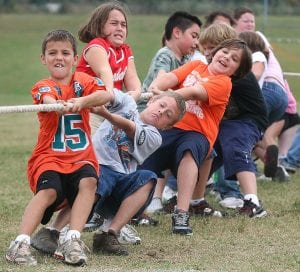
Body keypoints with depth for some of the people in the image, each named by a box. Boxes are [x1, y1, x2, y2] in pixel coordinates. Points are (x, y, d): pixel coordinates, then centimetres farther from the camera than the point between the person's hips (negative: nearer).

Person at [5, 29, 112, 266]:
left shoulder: (82, 80, 7)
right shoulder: (42, 87, -1)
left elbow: (106, 95, -15)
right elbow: (49, 101, -28)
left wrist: (82, 101, -36)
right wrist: (58, 104, -53)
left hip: (81, 157, 2)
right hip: (49, 156, -2)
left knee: (88, 182, -28)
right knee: (49, 191, -29)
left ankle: (73, 241, -28)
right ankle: (20, 244, -31)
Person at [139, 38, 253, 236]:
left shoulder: (224, 82, 4)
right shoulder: (195, 66, 19)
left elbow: (194, 92, -13)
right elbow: (170, 77, 1)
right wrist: (154, 88, -21)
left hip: (197, 133, -3)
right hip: (169, 127, 3)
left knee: (189, 150, -37)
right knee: (141, 168, -19)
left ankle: (182, 214, -41)